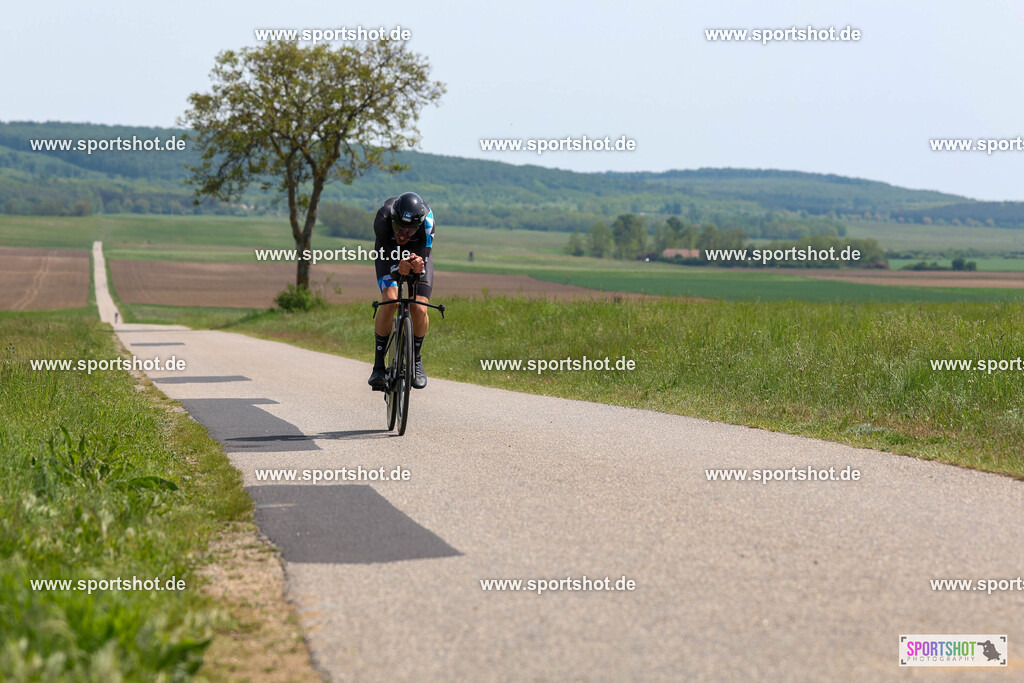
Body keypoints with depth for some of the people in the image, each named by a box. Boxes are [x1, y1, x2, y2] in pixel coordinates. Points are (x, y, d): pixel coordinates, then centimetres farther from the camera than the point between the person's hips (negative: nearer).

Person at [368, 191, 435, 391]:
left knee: (419, 310, -17)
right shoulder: (383, 218, -38)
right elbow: (387, 256, -37)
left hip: (418, 253, 1)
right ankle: (378, 365, -14)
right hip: (389, 254, -1)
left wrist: (419, 267, -61)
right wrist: (398, 268, -60)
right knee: (390, 301, -26)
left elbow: (425, 256, -37)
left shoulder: (426, 219, -37)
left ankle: (416, 359, 12)